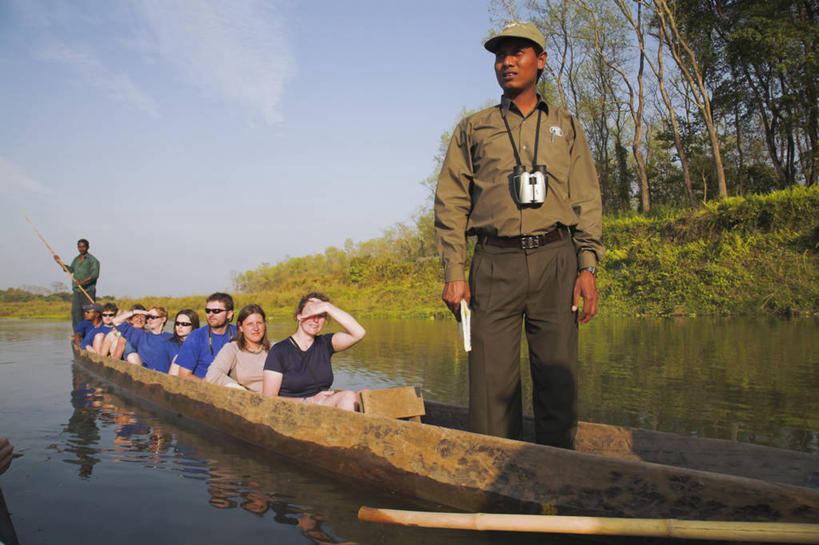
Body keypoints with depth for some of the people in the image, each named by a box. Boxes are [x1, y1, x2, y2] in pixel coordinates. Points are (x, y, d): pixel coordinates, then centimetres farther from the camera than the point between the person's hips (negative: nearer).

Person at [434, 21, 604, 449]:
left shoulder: (565, 128, 20)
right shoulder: (473, 129, 17)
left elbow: (587, 202, 12)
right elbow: (450, 203, 10)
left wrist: (588, 267, -2)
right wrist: (453, 273, -1)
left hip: (556, 260, 1)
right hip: (495, 264, 0)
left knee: (557, 379, -1)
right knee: (491, 383, -4)